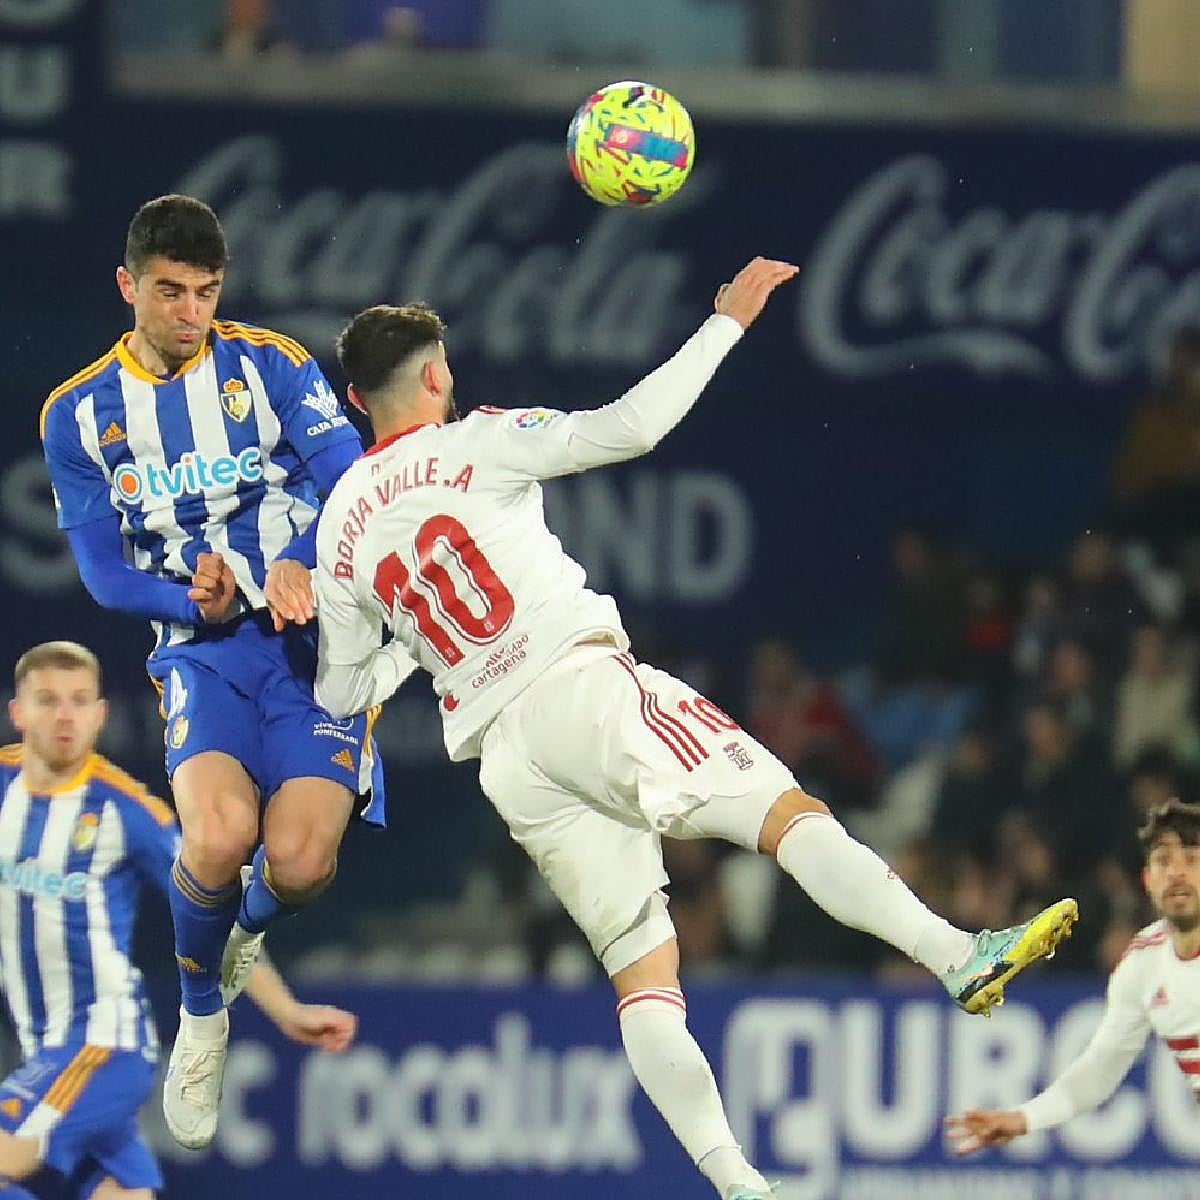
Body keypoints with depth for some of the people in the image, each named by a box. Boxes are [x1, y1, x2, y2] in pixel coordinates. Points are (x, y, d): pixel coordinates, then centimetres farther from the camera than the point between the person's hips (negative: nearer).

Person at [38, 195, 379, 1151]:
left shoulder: (270, 364, 3)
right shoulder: (79, 415, 8)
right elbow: (104, 572, 6)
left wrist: (298, 564, -28)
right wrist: (192, 604, -14)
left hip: (313, 632, 0)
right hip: (201, 648, 0)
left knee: (301, 864, -20)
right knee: (219, 835, -29)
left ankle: (251, 929, 21)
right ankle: (201, 1014, 1)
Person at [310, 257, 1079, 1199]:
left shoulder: (341, 529, 18)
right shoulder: (474, 444, 3)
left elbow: (342, 690, 24)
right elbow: (632, 426, -6)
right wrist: (727, 323, 3)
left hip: (504, 760, 5)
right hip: (581, 686, -5)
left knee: (643, 971, 3)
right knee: (785, 811, -17)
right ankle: (960, 956, -40)